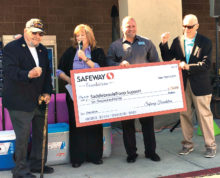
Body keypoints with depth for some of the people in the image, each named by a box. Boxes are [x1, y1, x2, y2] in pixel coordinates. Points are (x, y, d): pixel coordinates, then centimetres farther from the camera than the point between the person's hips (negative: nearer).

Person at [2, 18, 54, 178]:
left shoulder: (42, 50, 14)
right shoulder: (12, 48, -8)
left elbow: (47, 73, 17)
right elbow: (9, 71, -22)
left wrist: (47, 92, 3)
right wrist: (28, 74, -40)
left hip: (39, 101, 7)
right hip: (20, 102, -7)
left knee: (40, 134, 15)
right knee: (23, 137, -3)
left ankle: (37, 164, 31)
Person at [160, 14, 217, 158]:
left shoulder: (205, 42, -4)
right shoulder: (177, 41, 7)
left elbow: (206, 64, -11)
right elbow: (167, 58, 5)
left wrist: (189, 67, -22)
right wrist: (164, 43, -8)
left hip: (200, 85, -4)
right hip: (182, 84, 4)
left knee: (204, 115, 2)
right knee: (185, 115, 10)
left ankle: (211, 146, 14)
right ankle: (188, 144, 23)